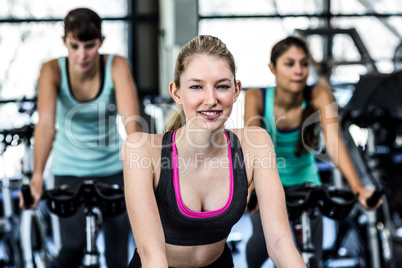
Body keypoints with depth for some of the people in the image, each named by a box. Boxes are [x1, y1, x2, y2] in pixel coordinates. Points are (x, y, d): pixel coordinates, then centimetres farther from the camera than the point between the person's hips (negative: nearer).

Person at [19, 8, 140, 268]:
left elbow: (130, 120, -31)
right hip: (69, 168, 0)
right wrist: (37, 176, -46)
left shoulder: (117, 66, -19)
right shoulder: (53, 70, -18)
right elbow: (46, 123, -32)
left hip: (112, 167, 1)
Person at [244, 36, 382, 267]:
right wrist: (251, 189, -50)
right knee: (264, 241, -16)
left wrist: (358, 189, -45)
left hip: (305, 181, 1)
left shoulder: (320, 95, -20)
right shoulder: (256, 97, -21)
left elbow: (334, 142, -31)